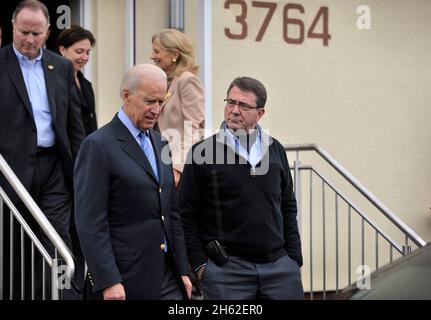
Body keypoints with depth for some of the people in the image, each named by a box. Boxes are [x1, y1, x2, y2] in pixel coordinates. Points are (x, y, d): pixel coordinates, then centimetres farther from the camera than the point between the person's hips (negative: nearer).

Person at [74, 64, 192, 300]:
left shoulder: (159, 143, 15)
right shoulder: (98, 146, -10)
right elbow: (90, 222, -15)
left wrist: (182, 270, 13)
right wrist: (108, 282, -19)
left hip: (167, 278, 7)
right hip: (125, 280, -7)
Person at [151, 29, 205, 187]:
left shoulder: (187, 81, -8)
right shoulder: (166, 82, 17)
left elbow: (193, 129, -15)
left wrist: (179, 168, -20)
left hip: (181, 165, -8)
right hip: (166, 164, 8)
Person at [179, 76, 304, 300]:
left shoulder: (275, 150, 11)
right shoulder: (202, 153, -2)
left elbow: (288, 207, 16)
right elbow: (186, 215, -1)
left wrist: (294, 257, 9)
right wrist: (199, 264, -6)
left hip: (280, 265, 4)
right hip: (225, 270, -3)